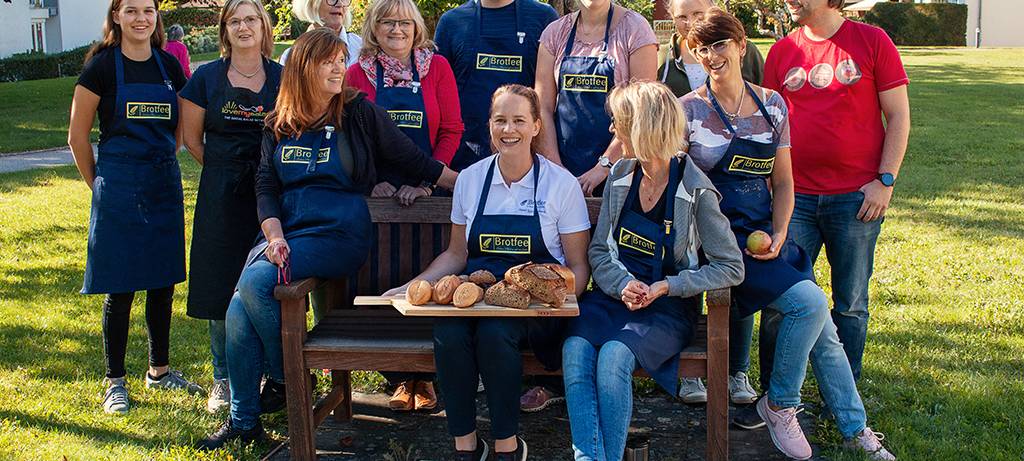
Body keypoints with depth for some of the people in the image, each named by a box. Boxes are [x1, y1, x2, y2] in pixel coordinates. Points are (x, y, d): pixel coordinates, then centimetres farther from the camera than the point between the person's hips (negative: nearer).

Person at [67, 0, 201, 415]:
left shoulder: (168, 65, 7)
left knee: (163, 281, 11)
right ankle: (115, 381, 12)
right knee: (120, 287, 0)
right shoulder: (102, 66, -6)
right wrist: (99, 185, 2)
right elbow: (77, 136, -2)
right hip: (119, 190, -4)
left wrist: (163, 166, 14)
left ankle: (159, 370, 26)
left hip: (164, 186, 5)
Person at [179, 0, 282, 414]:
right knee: (221, 286, 4)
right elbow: (191, 137, 10)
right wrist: (225, 169, 7)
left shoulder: (283, 78, 4)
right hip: (221, 194, 1)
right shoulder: (206, 78, 4)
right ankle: (223, 378, 17)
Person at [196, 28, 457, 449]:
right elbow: (265, 188, 7)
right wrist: (275, 236, -11)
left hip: (338, 231, -4)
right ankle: (243, 420, -1)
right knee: (238, 309, -17)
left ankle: (286, 379, -2)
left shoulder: (359, 113, 3)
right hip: (284, 230, 4)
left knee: (255, 282, -27)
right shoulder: (278, 126, 13)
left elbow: (413, 158, 5)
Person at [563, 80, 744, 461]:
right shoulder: (621, 176, 6)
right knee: (575, 350, -26)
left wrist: (666, 286, -17)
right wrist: (623, 285, -13)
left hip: (668, 307, -4)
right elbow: (598, 251, 7)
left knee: (614, 355, -31)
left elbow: (732, 268, -9)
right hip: (615, 295, 4)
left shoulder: (696, 193, -10)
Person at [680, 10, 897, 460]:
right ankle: (779, 405, 1)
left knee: (821, 328, -5)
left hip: (766, 232, 4)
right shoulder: (688, 110, -4)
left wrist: (779, 234, -2)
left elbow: (782, 182, 10)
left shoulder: (772, 104, 8)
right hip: (719, 235, -4)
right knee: (809, 301, -21)